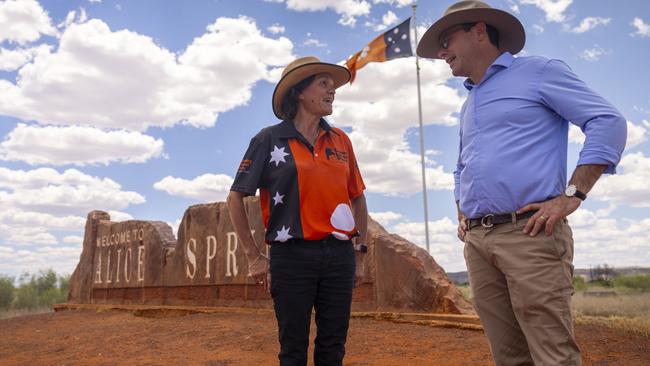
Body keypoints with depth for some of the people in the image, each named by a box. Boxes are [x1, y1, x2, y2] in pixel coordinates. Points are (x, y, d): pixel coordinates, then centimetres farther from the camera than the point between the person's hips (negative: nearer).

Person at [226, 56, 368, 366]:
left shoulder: (341, 140, 11)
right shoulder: (270, 139, -1)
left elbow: (358, 198, 17)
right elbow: (235, 197, 1)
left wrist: (360, 253, 13)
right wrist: (254, 256, -3)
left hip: (339, 255, 4)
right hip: (292, 255, -3)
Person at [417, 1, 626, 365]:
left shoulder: (538, 71, 4)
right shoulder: (468, 106, 25)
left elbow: (609, 122, -5)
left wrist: (572, 195, -14)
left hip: (529, 234, -7)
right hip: (476, 242, 7)